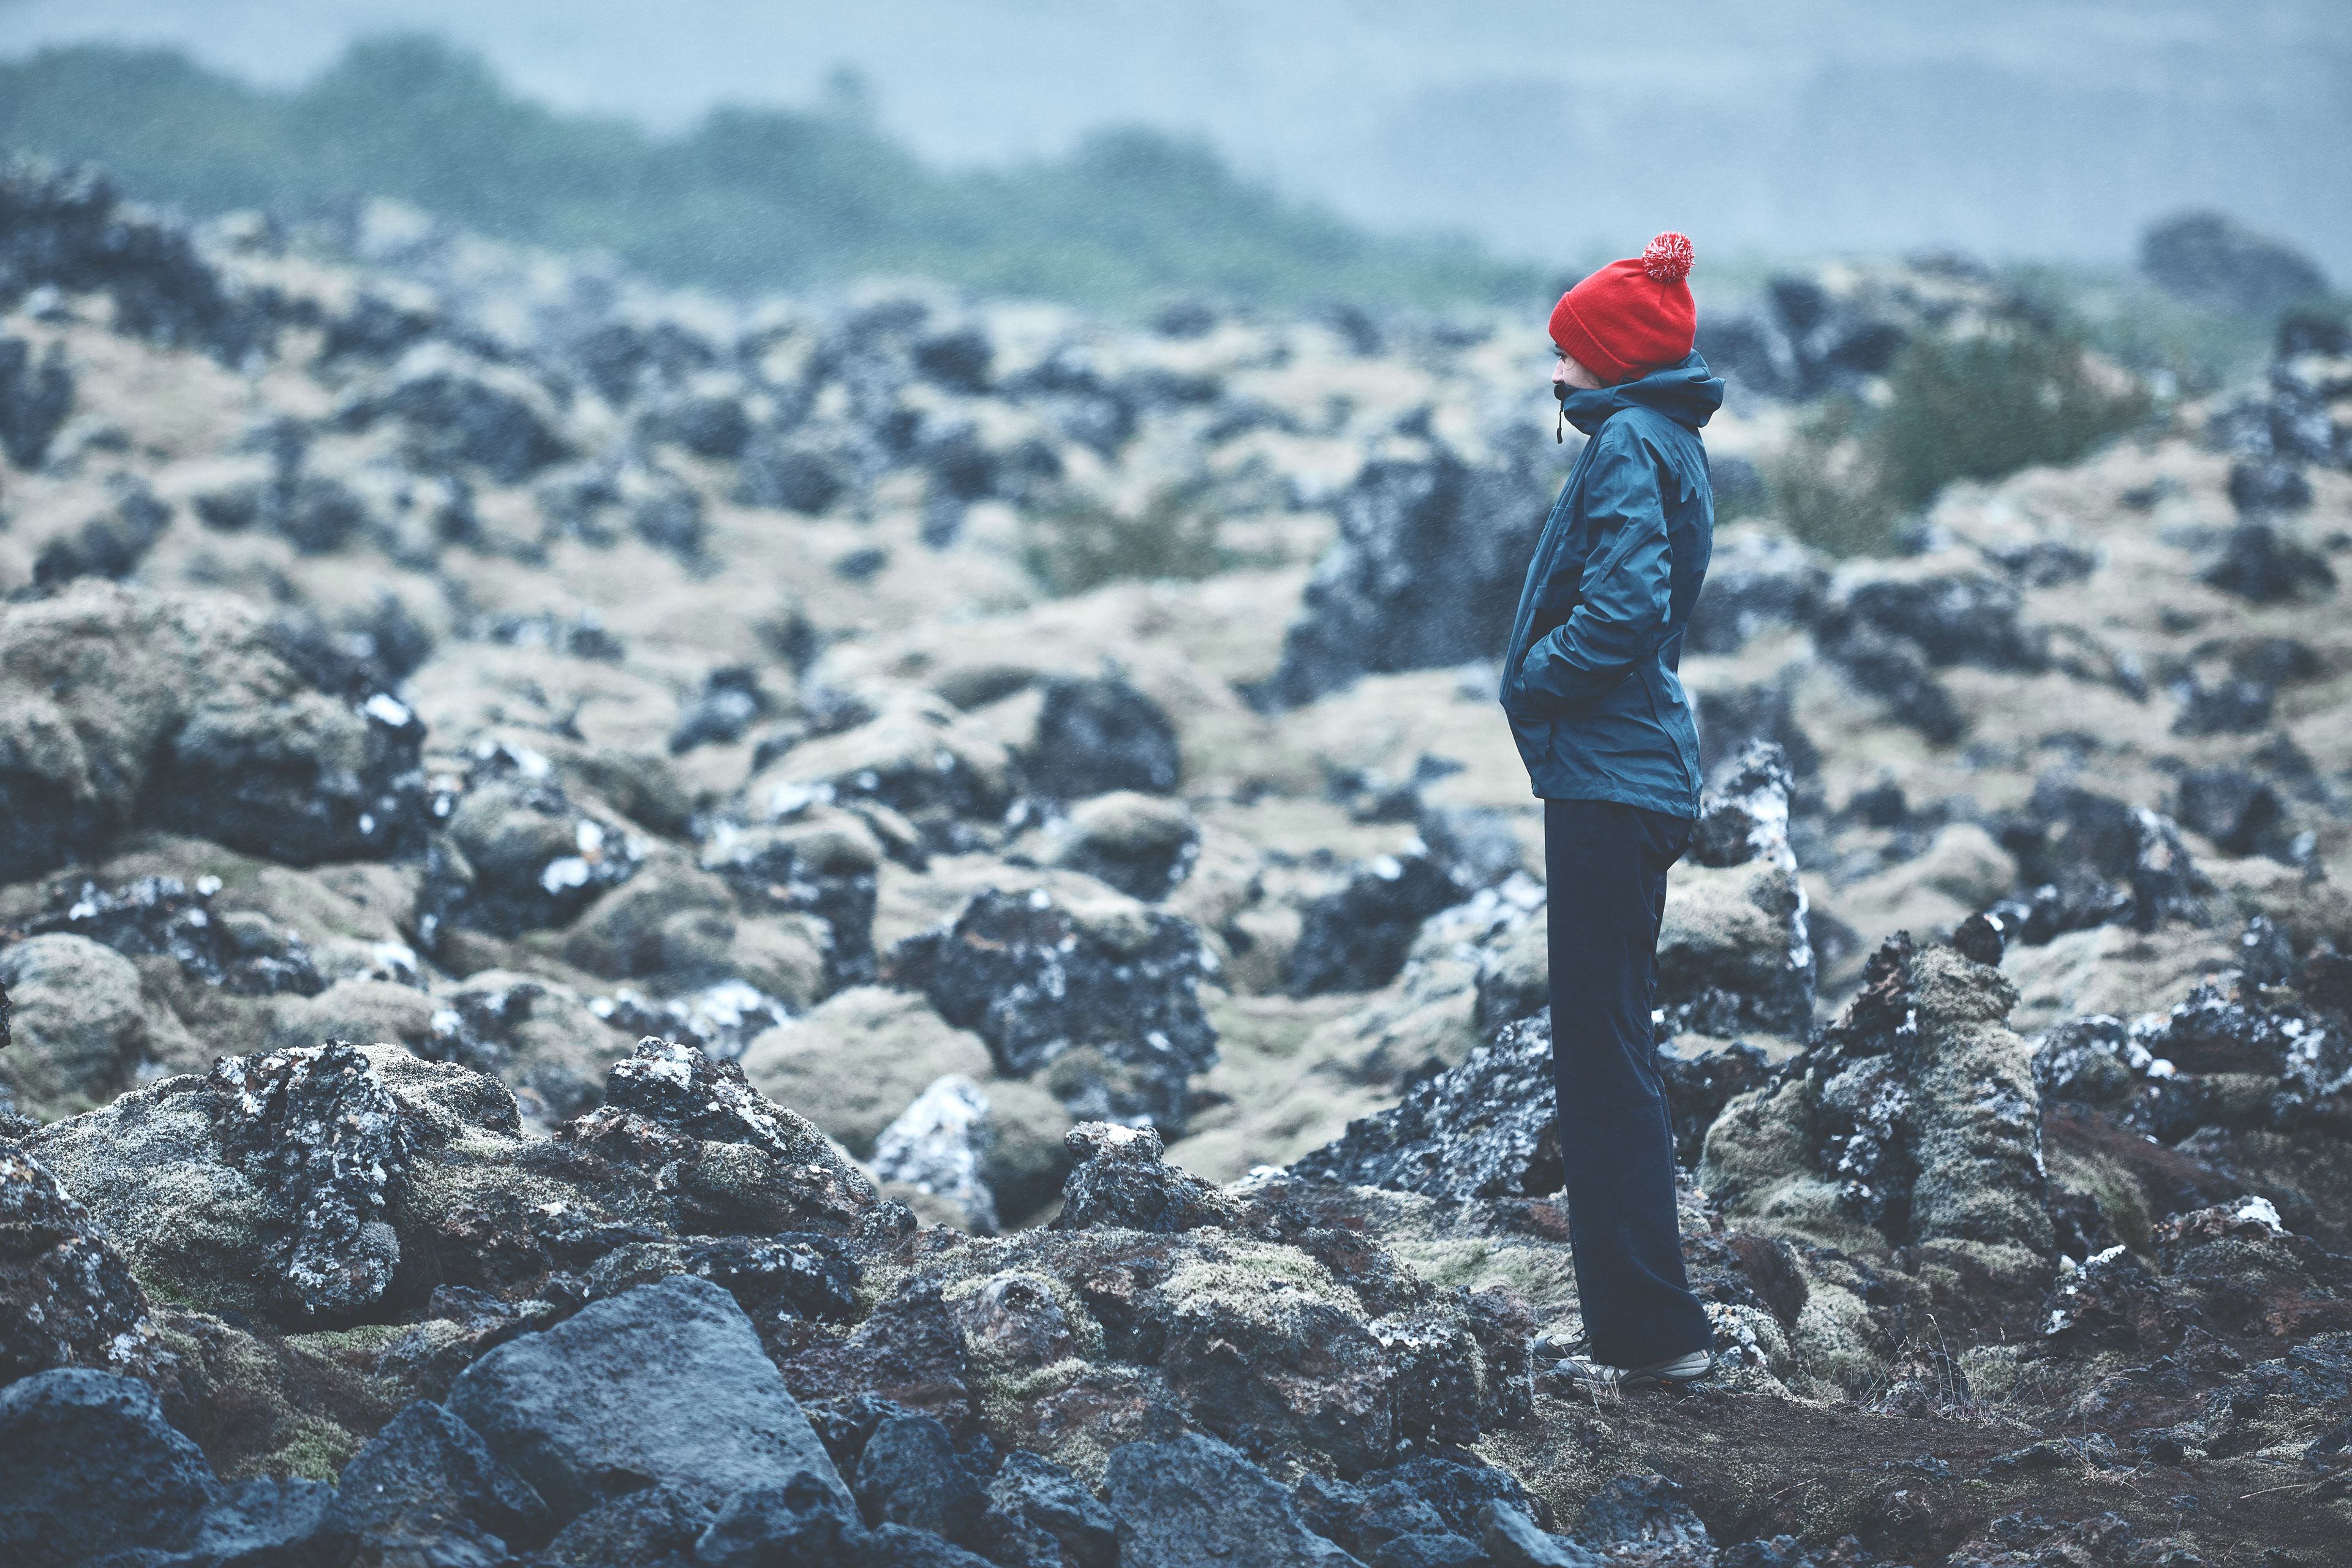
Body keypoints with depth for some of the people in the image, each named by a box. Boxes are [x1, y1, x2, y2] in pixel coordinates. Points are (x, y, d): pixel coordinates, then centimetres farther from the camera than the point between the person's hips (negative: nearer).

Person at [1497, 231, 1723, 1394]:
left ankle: (1655, 1329, -5)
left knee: (1605, 1057, -7)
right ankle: (1627, 1317, 21)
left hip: (1606, 782, -11)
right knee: (1604, 1052, 15)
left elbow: (1624, 605, -24)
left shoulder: (1629, 445, -13)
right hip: (1637, 772, 11)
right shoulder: (1667, 442, 18)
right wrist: (1543, 678, 10)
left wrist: (1535, 682, -10)